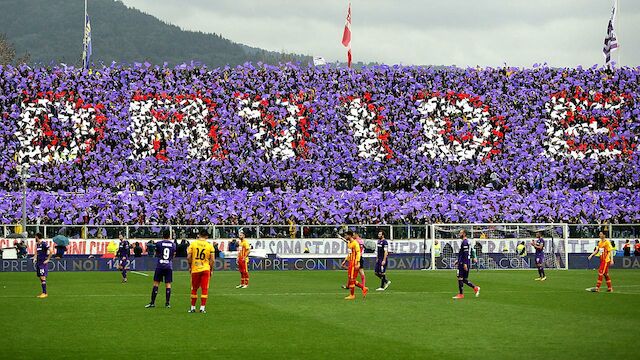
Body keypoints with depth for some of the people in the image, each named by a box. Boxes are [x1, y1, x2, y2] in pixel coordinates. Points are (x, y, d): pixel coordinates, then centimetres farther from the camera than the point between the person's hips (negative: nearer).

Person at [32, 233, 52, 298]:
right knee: (40, 278, 9)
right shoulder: (37, 244, 15)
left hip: (43, 263, -9)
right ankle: (43, 292, 14)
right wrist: (34, 258, 12)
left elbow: (51, 252, -17)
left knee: (43, 277, -12)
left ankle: (45, 293, -11)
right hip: (38, 263, 9)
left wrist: (48, 260, -14)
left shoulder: (44, 244, -12)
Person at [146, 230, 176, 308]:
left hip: (160, 266, -1)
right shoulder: (173, 244, 3)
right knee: (168, 284, 4)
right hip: (169, 266, 1)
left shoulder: (159, 243, -2)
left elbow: (156, 255, 8)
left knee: (156, 283, 4)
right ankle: (167, 303, 1)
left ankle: (152, 302, 3)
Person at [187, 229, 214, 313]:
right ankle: (202, 308, -1)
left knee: (194, 289, 12)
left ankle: (192, 307, 16)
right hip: (205, 269, -1)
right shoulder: (209, 246, -2)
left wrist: (190, 267, 9)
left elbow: (188, 257, -4)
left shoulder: (193, 244, -3)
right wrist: (211, 270, 10)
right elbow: (212, 260, -2)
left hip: (195, 269, 1)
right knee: (204, 289, 3)